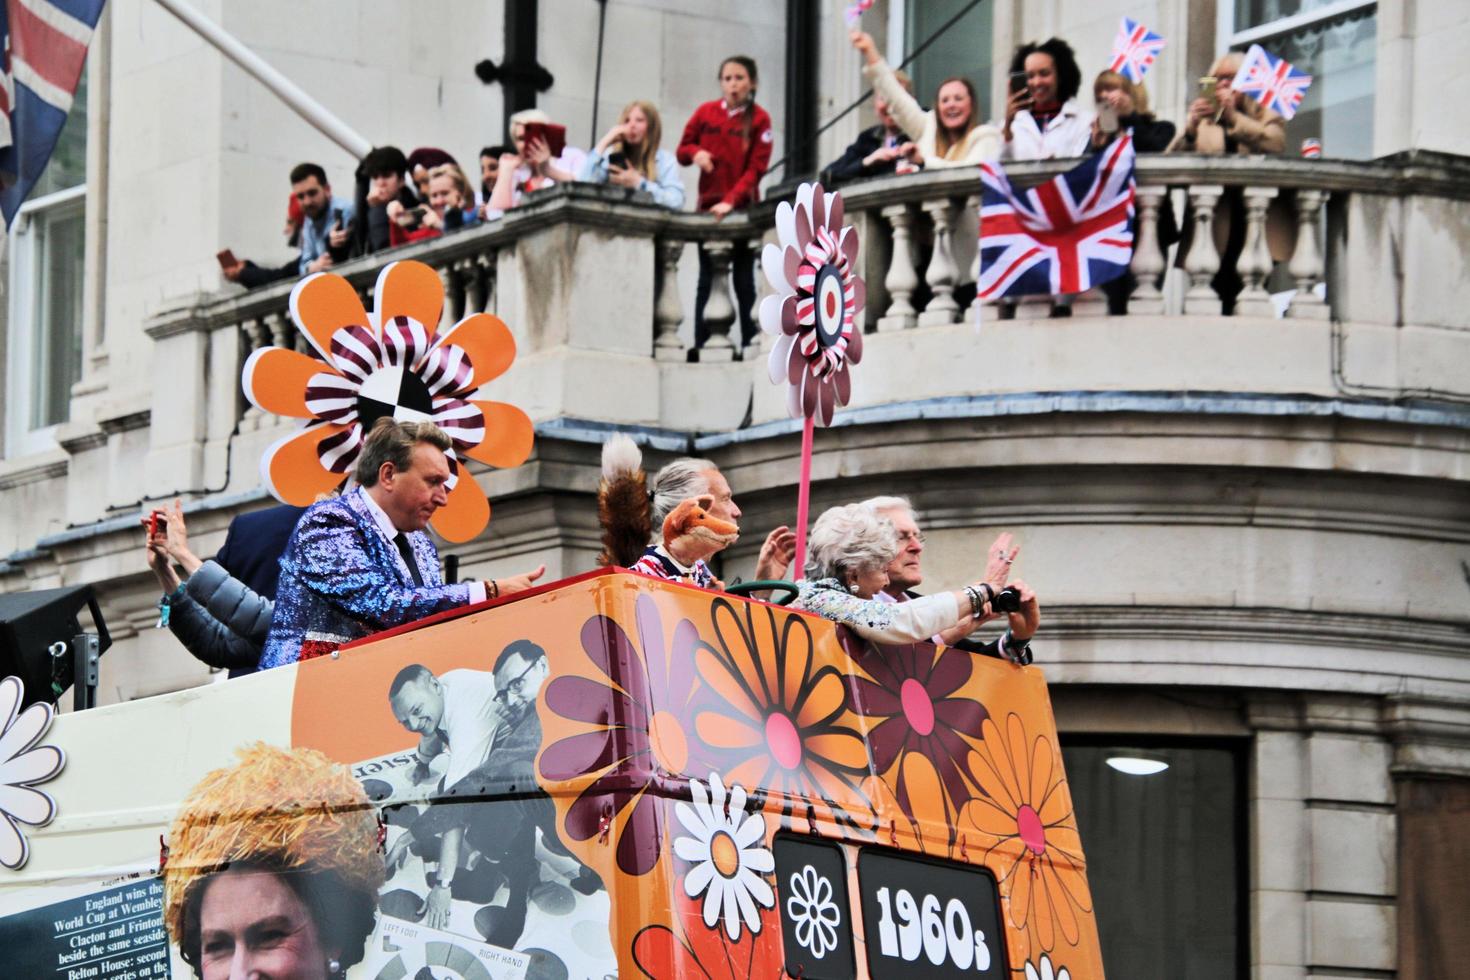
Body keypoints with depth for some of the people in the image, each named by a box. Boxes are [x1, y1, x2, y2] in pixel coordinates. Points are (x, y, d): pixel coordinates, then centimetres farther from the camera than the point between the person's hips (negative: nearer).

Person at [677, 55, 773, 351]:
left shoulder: (759, 119, -5)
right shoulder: (705, 113, 3)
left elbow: (757, 167, -10)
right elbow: (682, 149, 11)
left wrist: (731, 200, -20)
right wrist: (695, 153, -13)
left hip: (744, 208, -2)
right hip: (708, 207, 2)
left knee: (743, 280, 3)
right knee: (707, 280, 4)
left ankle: (750, 345, 5)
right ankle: (701, 345, 3)